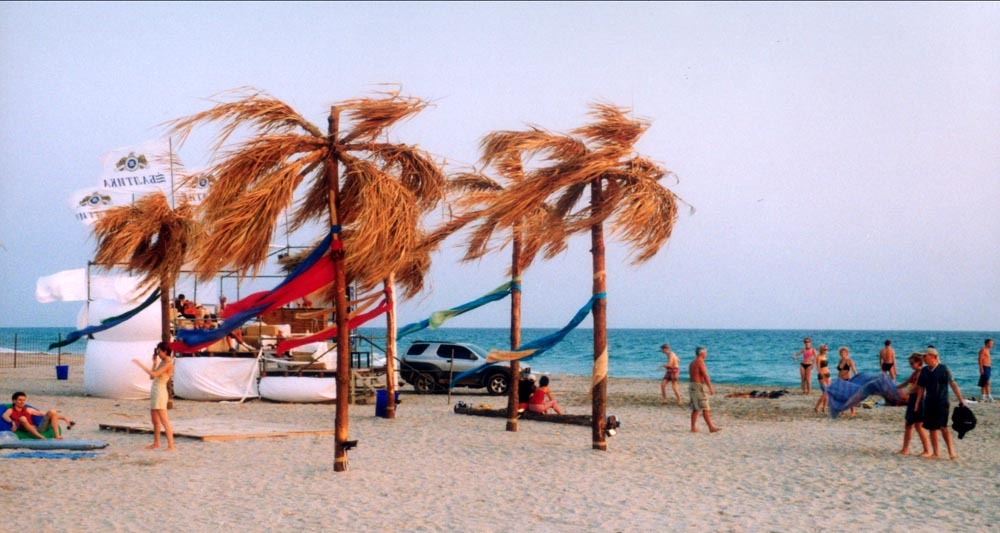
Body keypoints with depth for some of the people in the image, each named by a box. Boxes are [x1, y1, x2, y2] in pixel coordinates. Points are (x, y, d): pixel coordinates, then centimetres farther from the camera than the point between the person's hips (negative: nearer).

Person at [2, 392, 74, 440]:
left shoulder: (28, 410, 25)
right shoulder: (11, 410, 14)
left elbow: (43, 414, 23)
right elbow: (5, 416, -9)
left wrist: (64, 418, 17)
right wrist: (12, 422, -33)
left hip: (37, 430, 5)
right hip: (26, 432, -5)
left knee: (52, 412, -4)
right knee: (22, 418, -33)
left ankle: (57, 436, -20)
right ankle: (40, 437, -37)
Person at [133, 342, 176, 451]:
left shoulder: (168, 364, -14)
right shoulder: (162, 362, 14)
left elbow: (153, 374, -24)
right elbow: (152, 377, 16)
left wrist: (140, 364, -19)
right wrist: (154, 363, 12)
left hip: (160, 392, -10)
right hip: (154, 391, 10)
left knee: (164, 421, -12)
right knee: (155, 420, 16)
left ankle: (171, 445, -14)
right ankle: (156, 443, 25)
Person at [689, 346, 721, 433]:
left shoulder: (692, 363, 17)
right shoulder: (700, 362, -12)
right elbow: (705, 376, -18)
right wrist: (710, 388, -18)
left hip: (692, 386, 9)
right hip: (698, 387, -9)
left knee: (695, 409, 10)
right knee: (705, 408, -9)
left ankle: (693, 428, 6)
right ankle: (711, 427, -10)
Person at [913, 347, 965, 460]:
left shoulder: (943, 369, -7)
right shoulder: (924, 371, 7)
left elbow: (953, 384, -6)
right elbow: (921, 388, 14)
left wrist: (961, 400, -8)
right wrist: (917, 402, 11)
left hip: (942, 402, -5)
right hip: (929, 403, 5)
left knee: (943, 426, -14)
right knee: (932, 428, 8)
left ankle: (951, 451, -7)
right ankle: (935, 453, 17)